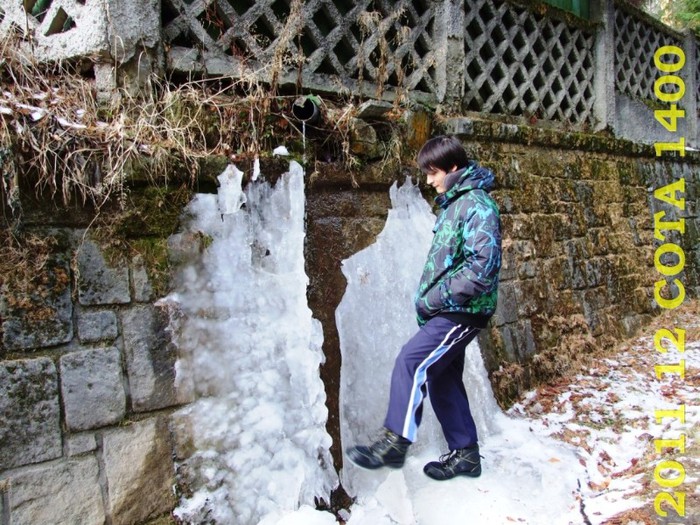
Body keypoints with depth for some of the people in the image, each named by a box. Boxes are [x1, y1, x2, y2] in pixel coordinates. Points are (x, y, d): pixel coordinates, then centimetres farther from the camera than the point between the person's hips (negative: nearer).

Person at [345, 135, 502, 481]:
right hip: (447, 311, 10)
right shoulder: (453, 203, 16)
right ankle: (465, 453, 24)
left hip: (463, 312, -10)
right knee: (442, 379, 12)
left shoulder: (477, 205, -13)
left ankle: (394, 443, -10)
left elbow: (483, 266, -23)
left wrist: (435, 297, -19)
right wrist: (428, 303, 11)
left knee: (411, 362, -17)